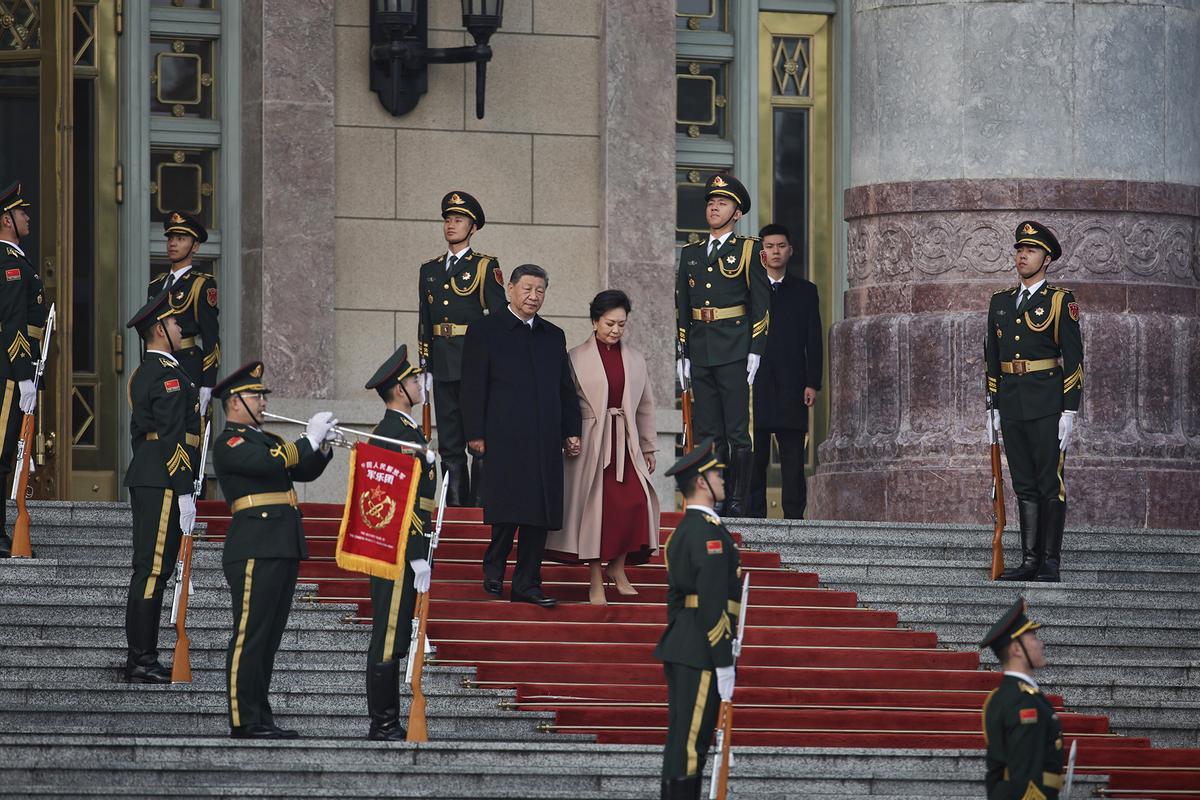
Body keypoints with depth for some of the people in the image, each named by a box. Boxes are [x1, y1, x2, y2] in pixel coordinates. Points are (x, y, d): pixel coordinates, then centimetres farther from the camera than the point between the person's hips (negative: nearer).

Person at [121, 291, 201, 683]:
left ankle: (143, 657, 15)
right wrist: (183, 492, -19)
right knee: (153, 568, -10)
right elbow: (173, 436, -18)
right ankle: (141, 660, -11)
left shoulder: (143, 373, 19)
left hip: (144, 478, 11)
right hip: (163, 480, -11)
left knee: (151, 568, 12)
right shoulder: (169, 373, -13)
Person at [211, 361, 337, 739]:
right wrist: (310, 439, -15)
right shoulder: (229, 444, -7)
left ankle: (262, 718, 13)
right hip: (255, 549, -9)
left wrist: (322, 446, 3)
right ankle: (244, 720, -8)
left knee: (269, 637, 10)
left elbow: (304, 471, 21)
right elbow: (269, 464, -22)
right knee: (249, 635, -8)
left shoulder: (267, 440, 22)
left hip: (283, 550, 9)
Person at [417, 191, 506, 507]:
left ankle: (481, 505, -4)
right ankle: (454, 505, 9)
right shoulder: (430, 270, 17)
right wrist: (426, 368, 12)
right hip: (443, 367, 5)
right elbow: (424, 323, 18)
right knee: (449, 445, 6)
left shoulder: (486, 267, 1)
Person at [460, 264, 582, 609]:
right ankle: (493, 570, 8)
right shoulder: (485, 331, 3)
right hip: (505, 439, -5)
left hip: (545, 441, 5)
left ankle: (527, 584, 7)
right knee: (508, 509, -11)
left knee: (540, 514, 2)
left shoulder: (554, 337, 19)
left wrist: (571, 432, 11)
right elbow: (474, 387, -1)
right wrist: (475, 435, -8)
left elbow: (566, 389, 21)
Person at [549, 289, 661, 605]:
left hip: (625, 442, 3)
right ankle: (596, 582, 5)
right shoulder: (577, 359, 0)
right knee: (595, 506, -3)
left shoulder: (635, 360, 12)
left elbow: (645, 406, 16)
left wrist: (648, 447, 15)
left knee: (635, 500, -10)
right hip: (591, 444, -3)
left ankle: (618, 567, 10)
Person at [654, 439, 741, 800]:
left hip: (681, 651, 10)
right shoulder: (708, 531, -14)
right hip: (700, 653, -10)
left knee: (684, 741, 12)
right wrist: (724, 663, -19)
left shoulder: (683, 531, 17)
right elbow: (713, 603, -20)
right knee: (690, 742, -10)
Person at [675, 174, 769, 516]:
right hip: (700, 352, 5)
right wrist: (683, 354, 11)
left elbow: (760, 303, -2)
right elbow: (682, 306, 18)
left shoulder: (748, 250, 3)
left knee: (737, 431, -6)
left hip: (734, 351, -5)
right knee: (707, 432, 5)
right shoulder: (691, 254, 17)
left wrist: (755, 351, -9)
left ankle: (737, 501, -5)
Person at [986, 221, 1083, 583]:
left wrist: (1069, 410, -10)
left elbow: (1073, 358, -5)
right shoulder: (1001, 302, 15)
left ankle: (1050, 563, -1)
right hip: (1012, 409, 5)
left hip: (1047, 407, -5)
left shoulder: (1060, 302, -2)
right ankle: (1029, 560, 9)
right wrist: (993, 405, 13)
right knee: (1025, 486, 7)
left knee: (1050, 484, -3)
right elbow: (992, 357, 19)